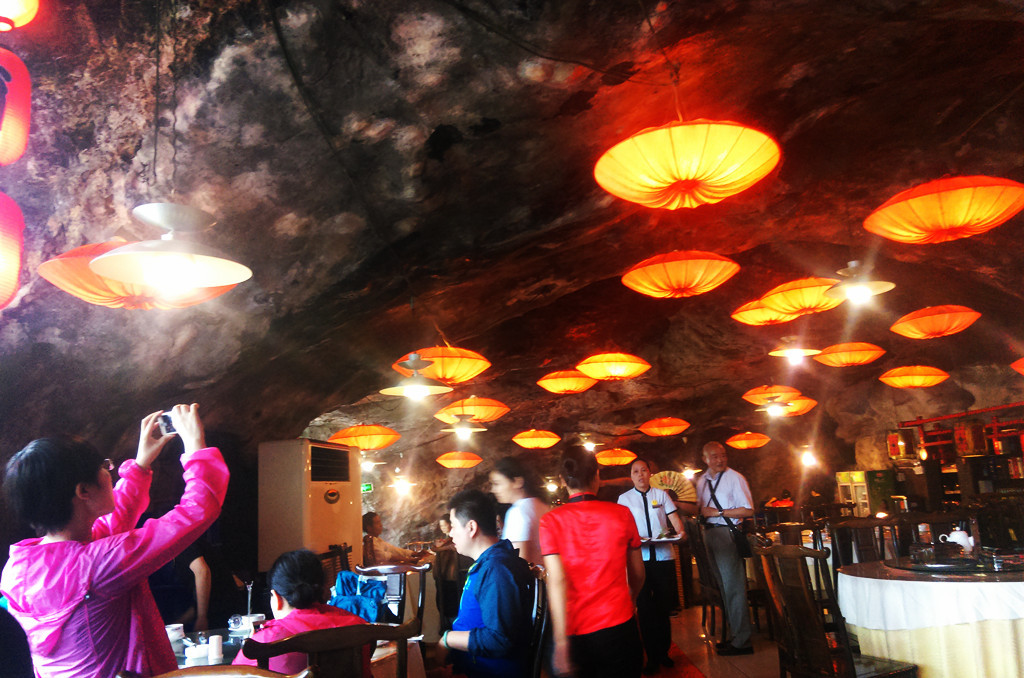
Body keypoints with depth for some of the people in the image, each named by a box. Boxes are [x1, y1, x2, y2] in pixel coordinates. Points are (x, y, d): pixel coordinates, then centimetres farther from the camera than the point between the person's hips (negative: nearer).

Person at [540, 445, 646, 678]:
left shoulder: (551, 521, -7)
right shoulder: (622, 514, -3)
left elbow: (557, 581, -15)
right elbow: (637, 573, 8)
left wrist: (561, 642, -14)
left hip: (574, 632, 0)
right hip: (618, 626, 0)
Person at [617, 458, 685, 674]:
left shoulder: (661, 494, 9)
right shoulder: (624, 498, 5)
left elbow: (674, 518, 4)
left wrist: (680, 532, -16)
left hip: (664, 557, 1)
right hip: (640, 558, -1)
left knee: (664, 607, 9)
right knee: (644, 608, 2)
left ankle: (663, 652, 25)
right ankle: (652, 657, 14)